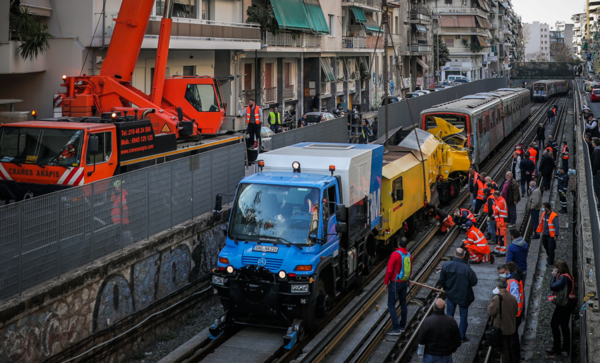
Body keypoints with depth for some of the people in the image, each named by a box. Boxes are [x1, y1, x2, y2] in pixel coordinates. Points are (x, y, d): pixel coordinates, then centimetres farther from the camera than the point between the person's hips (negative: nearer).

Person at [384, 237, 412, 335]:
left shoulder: (395, 254, -18)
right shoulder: (409, 255, 2)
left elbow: (389, 270, -19)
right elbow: (410, 271, 11)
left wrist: (386, 282, -8)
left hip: (395, 283, -7)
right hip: (405, 283, 7)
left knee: (391, 305, -1)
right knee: (403, 303, 17)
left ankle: (396, 328, -6)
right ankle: (402, 326, 26)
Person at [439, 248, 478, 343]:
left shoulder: (446, 265, -12)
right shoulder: (467, 268, -22)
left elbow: (442, 280, -3)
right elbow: (474, 282, -14)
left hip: (450, 295, 3)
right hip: (463, 296, -2)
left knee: (449, 315, 17)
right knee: (463, 316, 13)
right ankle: (462, 337, 19)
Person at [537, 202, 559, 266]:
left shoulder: (554, 216, -18)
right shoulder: (544, 214, 5)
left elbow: (556, 226, -18)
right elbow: (541, 223, 16)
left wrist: (556, 235, -20)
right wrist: (538, 231, 18)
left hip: (551, 235, -7)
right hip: (545, 234, 7)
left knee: (550, 248, 0)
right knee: (546, 247, 17)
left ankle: (550, 262, 10)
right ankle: (549, 259, 35)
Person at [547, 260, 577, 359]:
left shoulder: (563, 277, -21)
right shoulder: (569, 276, 10)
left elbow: (553, 287, -27)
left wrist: (554, 276, -14)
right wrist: (556, 276, 1)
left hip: (564, 304, -10)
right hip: (570, 303, 10)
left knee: (554, 324, -2)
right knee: (564, 325, 16)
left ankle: (556, 349, 2)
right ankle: (565, 349, 23)